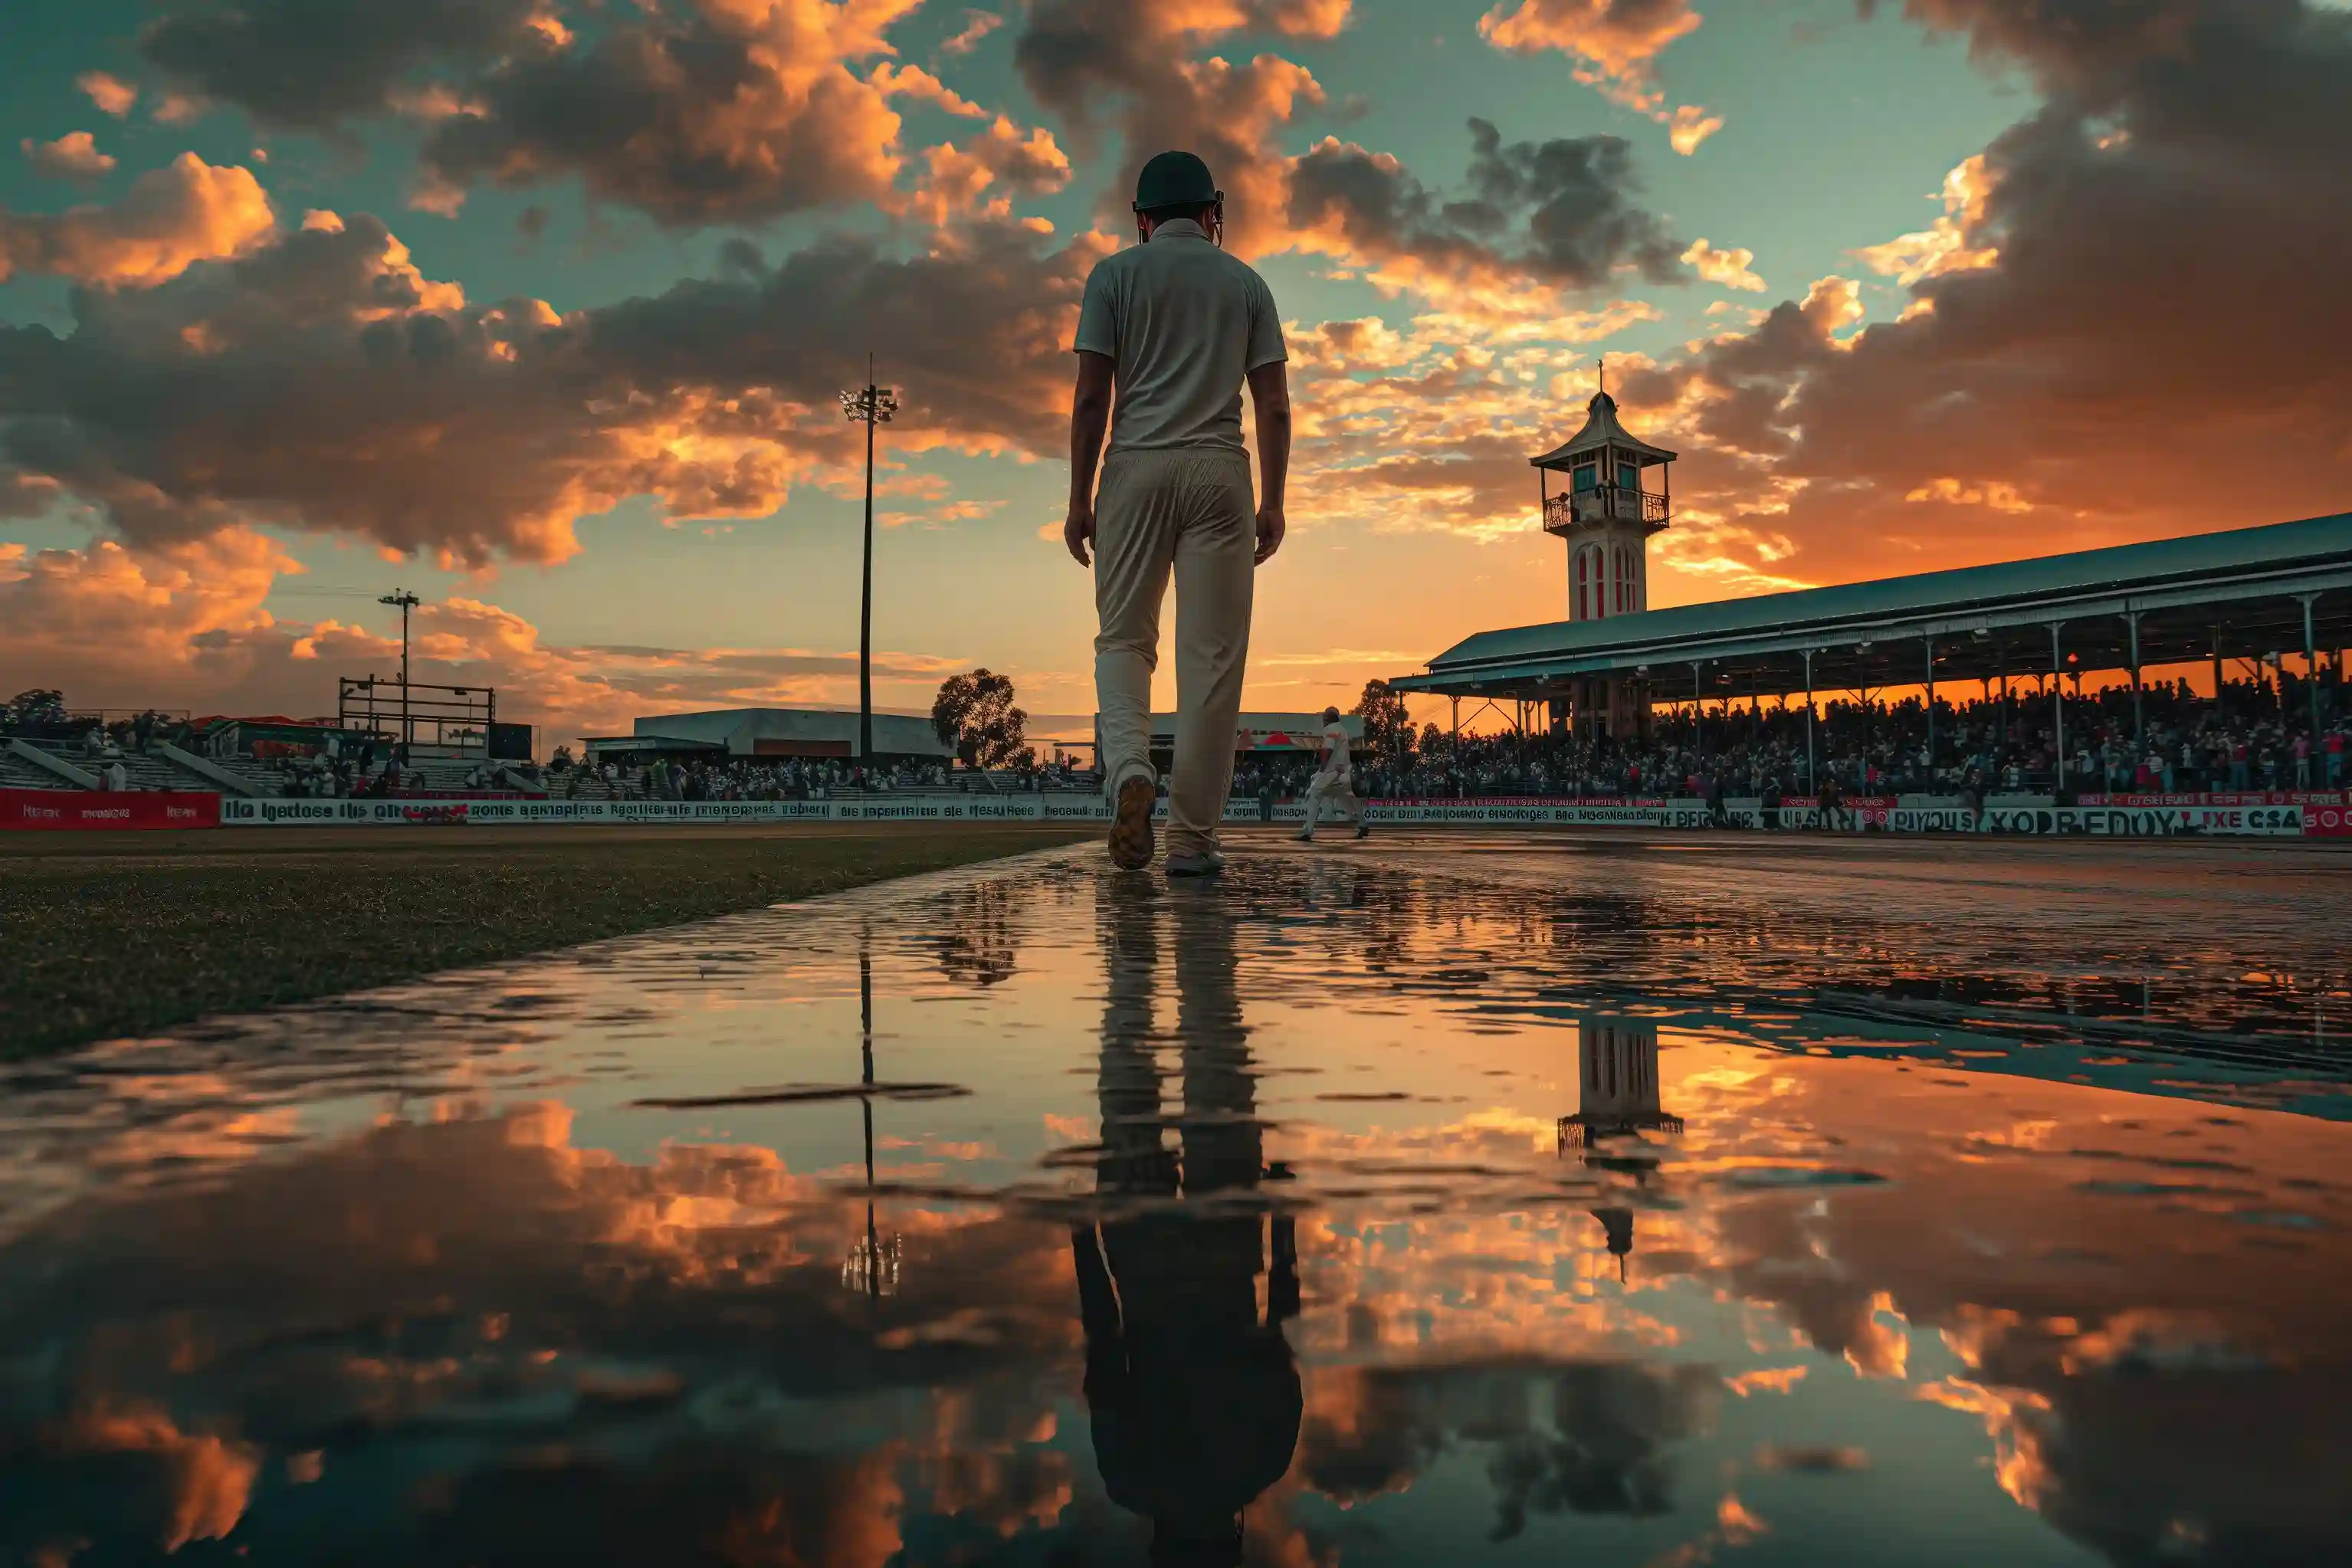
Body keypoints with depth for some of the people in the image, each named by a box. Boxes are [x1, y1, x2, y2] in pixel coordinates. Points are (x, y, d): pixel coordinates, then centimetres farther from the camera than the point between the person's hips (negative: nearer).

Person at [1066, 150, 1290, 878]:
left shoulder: (1115, 273, 8)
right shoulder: (1246, 282, 14)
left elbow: (1091, 395, -1)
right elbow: (1273, 402, 6)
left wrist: (1079, 499, 1)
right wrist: (1272, 502, 8)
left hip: (1137, 468, -1)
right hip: (1220, 470, 1)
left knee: (1123, 637, 9)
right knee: (1212, 655, 1)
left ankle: (1130, 768, -19)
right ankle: (1193, 839, 0)